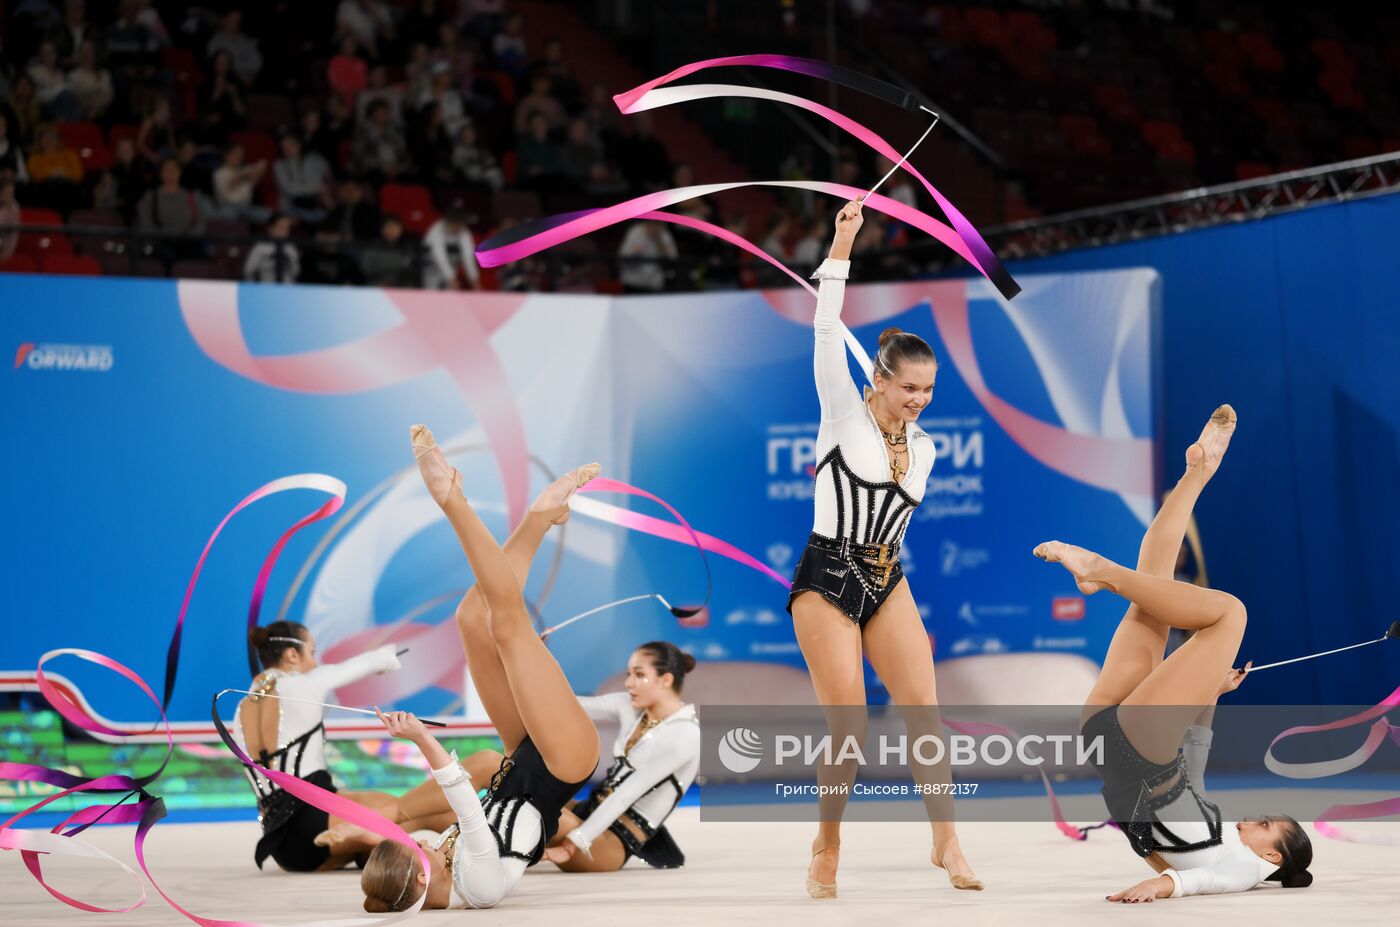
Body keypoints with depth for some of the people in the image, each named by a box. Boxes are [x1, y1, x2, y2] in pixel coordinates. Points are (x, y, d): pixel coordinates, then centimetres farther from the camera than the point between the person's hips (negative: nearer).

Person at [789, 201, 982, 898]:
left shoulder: (923, 447, 11)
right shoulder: (844, 415, -5)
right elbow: (826, 335, -17)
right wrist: (840, 252, -24)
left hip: (887, 583, 5)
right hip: (826, 580, -5)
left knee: (923, 709, -7)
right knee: (850, 729, -9)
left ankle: (947, 845, -1)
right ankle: (825, 856, 6)